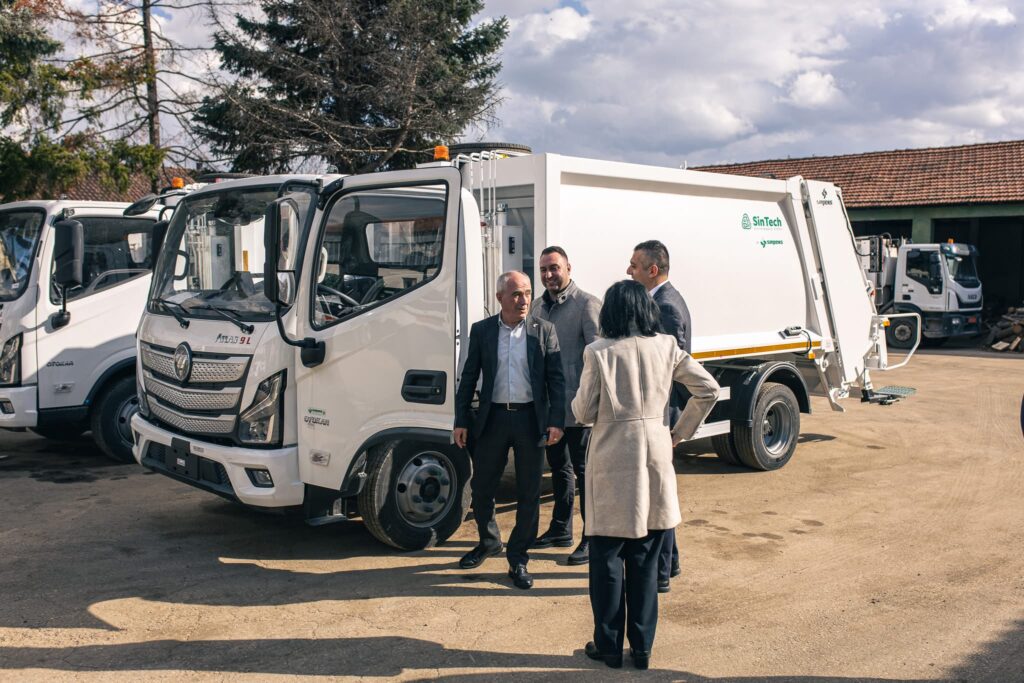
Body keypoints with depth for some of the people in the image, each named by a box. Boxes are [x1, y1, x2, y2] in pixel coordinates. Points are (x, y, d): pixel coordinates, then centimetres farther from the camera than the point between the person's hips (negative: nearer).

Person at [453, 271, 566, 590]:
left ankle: (518, 559, 17)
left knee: (528, 494, 4)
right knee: (481, 488, 10)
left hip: (531, 419, -1)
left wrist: (556, 421, -9)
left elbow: (556, 379, 0)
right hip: (493, 418, 1)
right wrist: (461, 421, 2)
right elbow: (468, 378, 6)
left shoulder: (544, 331, 1)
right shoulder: (481, 331, 3)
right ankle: (489, 542, 35)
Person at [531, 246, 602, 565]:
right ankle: (561, 529, 32)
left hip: (577, 405, -7)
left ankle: (592, 538, 9)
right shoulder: (537, 306, 12)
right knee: (559, 468, 19)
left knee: (584, 471, 0)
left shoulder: (587, 304, -10)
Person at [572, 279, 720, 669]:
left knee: (607, 558, 9)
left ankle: (609, 645, 16)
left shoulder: (598, 353, -8)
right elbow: (709, 390, 2)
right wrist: (681, 432, 11)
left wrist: (580, 397, 16)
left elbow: (584, 413, -5)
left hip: (611, 461, -3)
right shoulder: (665, 348, 1)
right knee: (645, 559, 13)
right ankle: (642, 647, 20)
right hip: (654, 453, 3)